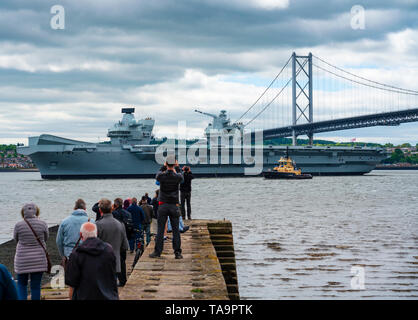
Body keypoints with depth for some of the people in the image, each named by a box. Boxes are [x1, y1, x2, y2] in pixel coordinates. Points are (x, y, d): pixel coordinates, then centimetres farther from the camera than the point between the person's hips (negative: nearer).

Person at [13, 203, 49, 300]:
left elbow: (16, 239, 8)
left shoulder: (18, 225, -8)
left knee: (21, 285, 15)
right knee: (36, 286, 7)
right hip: (39, 261, 0)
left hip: (22, 260, 0)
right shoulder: (42, 224, -8)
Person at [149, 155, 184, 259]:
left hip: (163, 205, 0)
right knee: (176, 230, 3)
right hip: (174, 206, 0)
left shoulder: (161, 176, -8)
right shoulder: (178, 177, -8)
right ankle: (177, 252, 2)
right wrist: (175, 168, 30)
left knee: (160, 229, 4)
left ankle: (157, 251, 5)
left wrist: (165, 167, 31)